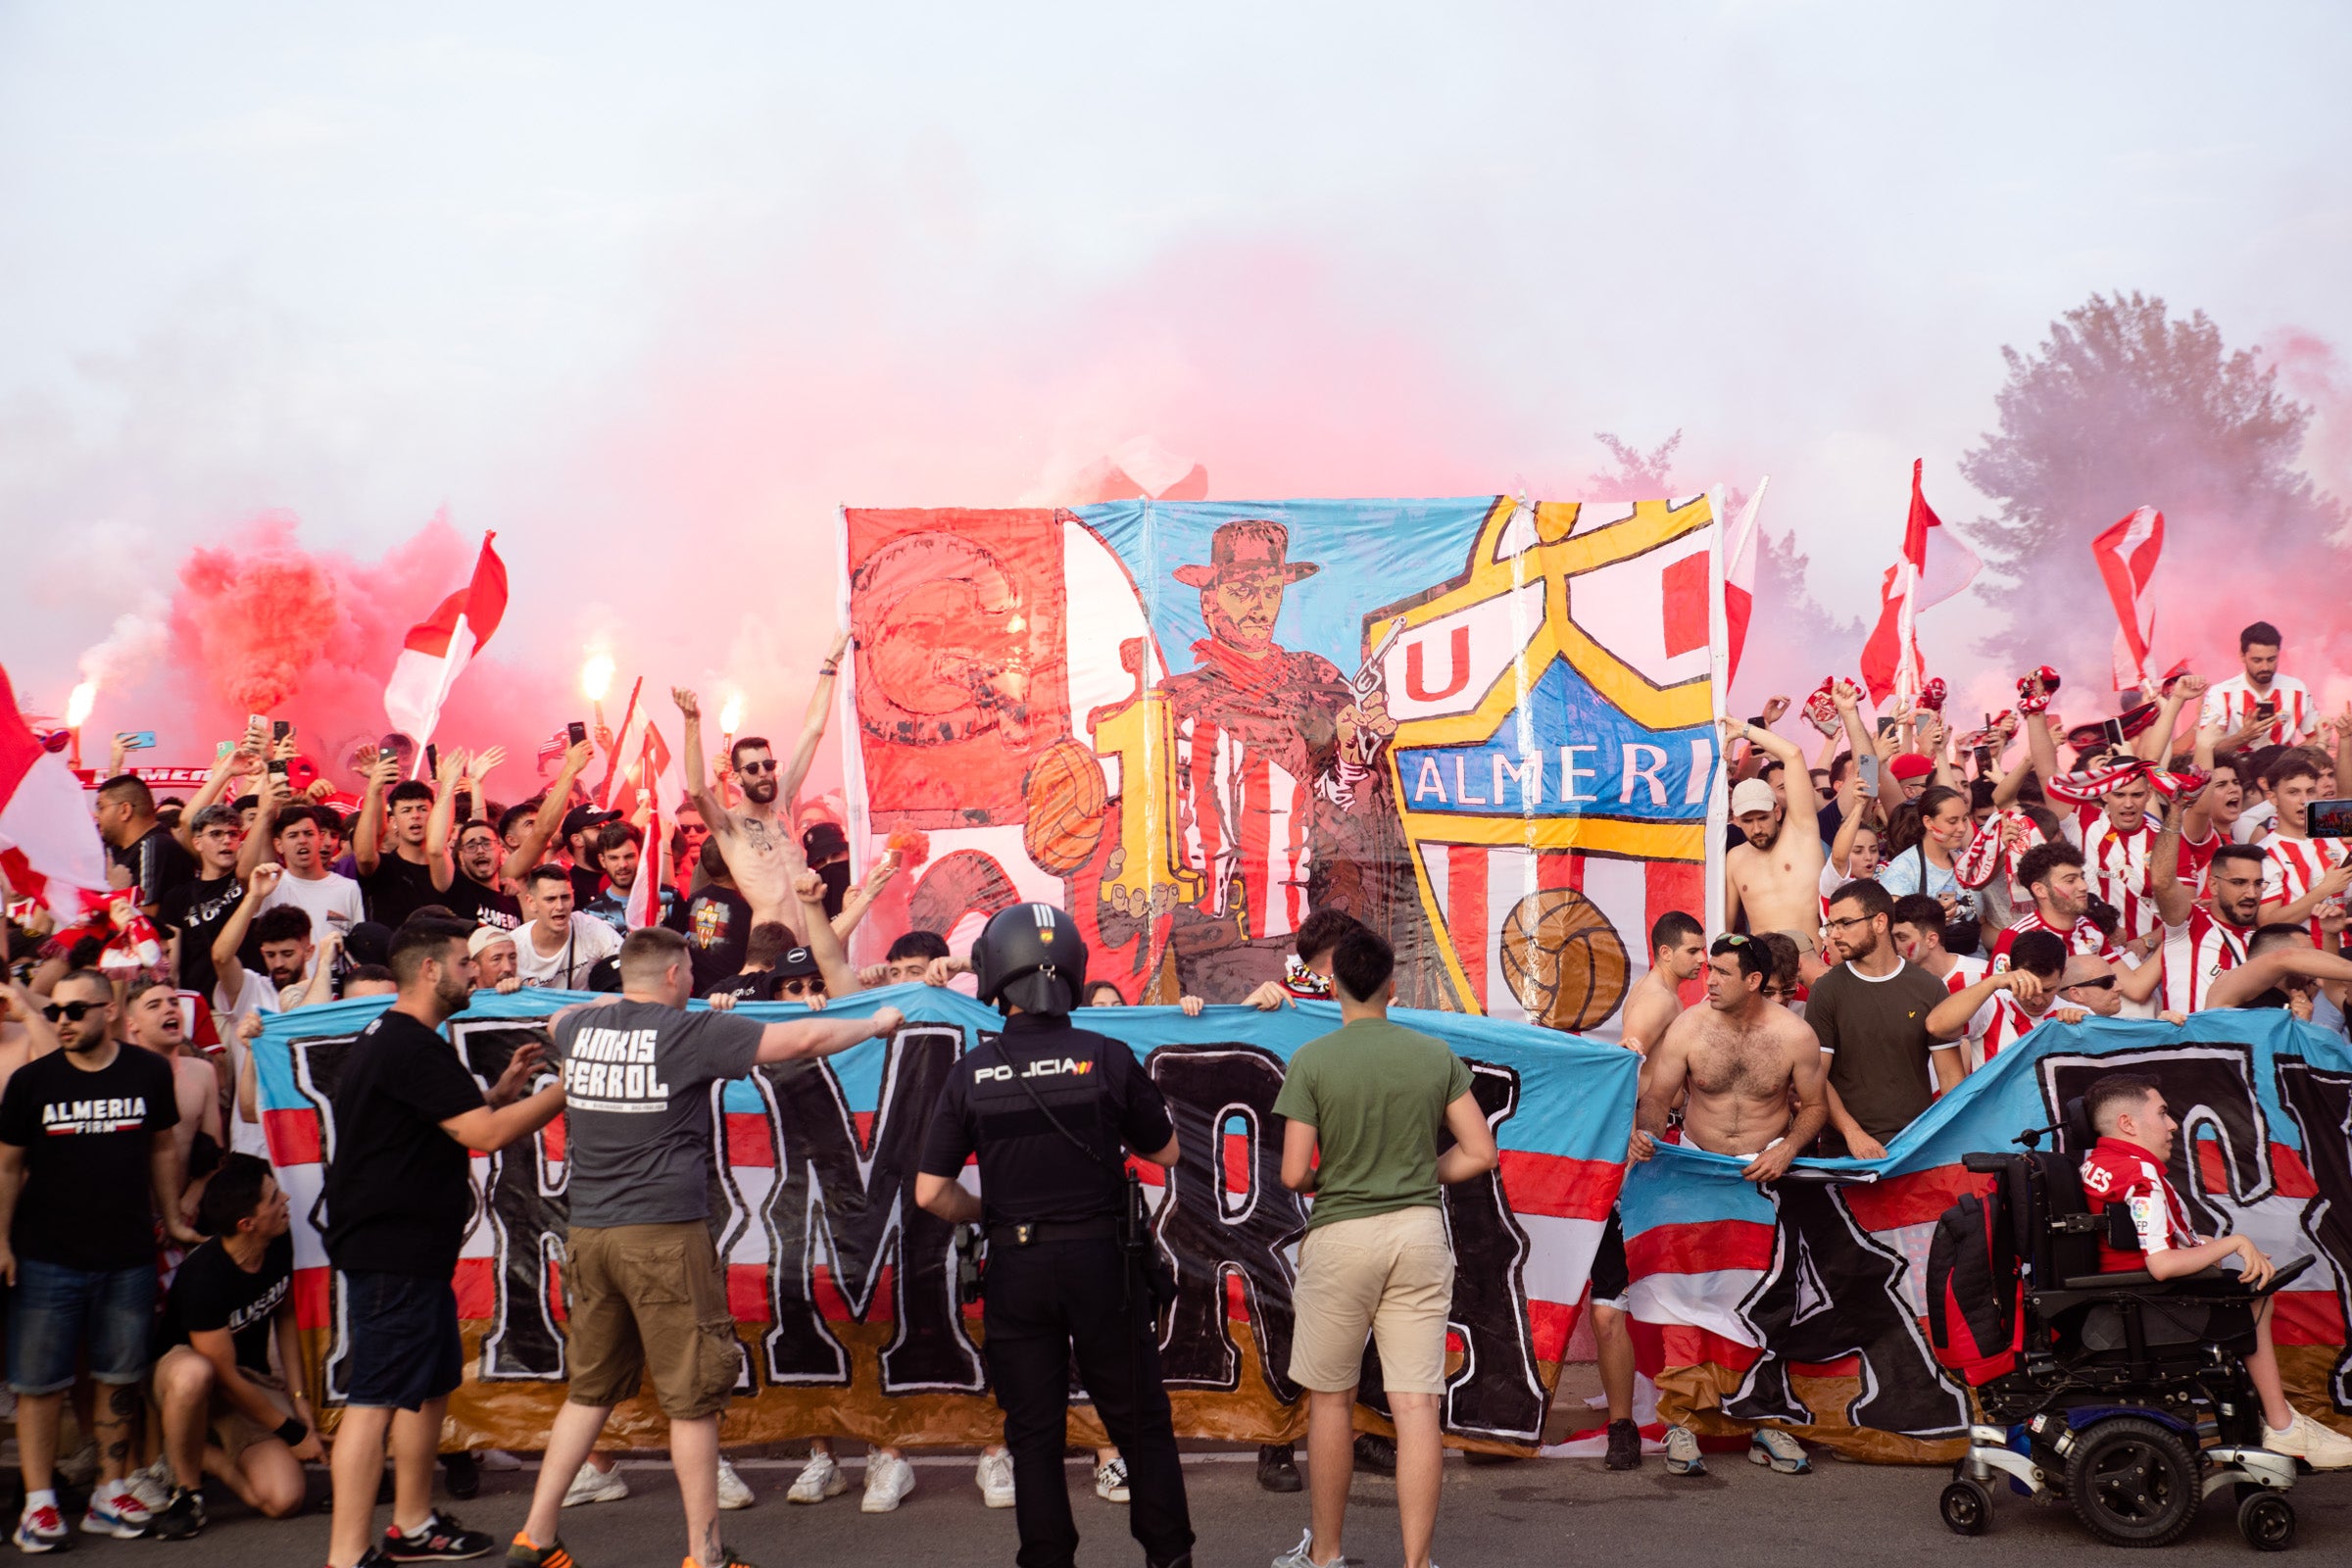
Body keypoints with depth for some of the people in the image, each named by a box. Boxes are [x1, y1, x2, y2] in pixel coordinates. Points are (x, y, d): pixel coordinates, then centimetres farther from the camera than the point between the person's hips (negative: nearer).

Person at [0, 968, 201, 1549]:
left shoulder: (148, 1073, 1)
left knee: (120, 1379, 7)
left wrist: (172, 1220, 16)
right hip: (47, 1258, -1)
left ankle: (110, 1492, 18)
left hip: (128, 1258, 1)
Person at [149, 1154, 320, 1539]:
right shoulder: (203, 1276, -29)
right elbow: (226, 1380, -22)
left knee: (283, 1500, -19)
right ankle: (186, 1491, -19)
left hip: (253, 1380, 5)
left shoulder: (280, 1242, -9)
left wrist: (299, 1399, 3)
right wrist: (293, 1434, -14)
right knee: (193, 1375, -45)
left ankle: (202, 1453, 10)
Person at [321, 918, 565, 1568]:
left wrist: (502, 1091, 12)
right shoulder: (411, 1047, -18)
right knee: (375, 1398, -9)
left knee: (431, 1383, 19)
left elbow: (454, 1122, 25)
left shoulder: (388, 1039, 17)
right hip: (393, 1254, -11)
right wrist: (566, 1088, -13)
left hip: (409, 1250, 11)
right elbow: (486, 1134, -22)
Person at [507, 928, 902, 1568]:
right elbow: (804, 1039, -8)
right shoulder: (689, 1033, -8)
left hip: (588, 1233, 6)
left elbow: (558, 1019, 35)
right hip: (664, 1235, -6)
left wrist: (619, 1001, 43)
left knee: (590, 1389, 17)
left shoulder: (581, 1027, 8)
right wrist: (876, 1024, 8)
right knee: (692, 1398, 3)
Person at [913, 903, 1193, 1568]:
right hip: (1100, 1261, -1)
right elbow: (1165, 1151, 4)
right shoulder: (1107, 1059, -9)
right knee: (1139, 1422, 11)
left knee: (1034, 1432, 10)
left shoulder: (971, 1073, -6)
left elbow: (931, 1192, -4)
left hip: (1016, 1265, 1)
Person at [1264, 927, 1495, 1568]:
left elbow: (1295, 1174, -10)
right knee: (1417, 1406, 2)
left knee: (1330, 1400, 12)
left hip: (1341, 1236, -2)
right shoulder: (1436, 1056, 2)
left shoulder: (1311, 1061, -7)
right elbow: (1481, 1153, 2)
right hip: (1420, 1233, 2)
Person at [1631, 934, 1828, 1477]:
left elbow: (1815, 1105, 3)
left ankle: (1768, 1421, 12)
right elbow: (1657, 1096, -3)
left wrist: (1787, 1148, -14)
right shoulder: (1688, 1027, -7)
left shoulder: (1794, 1035, -7)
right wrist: (1642, 1130, -23)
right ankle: (1682, 1421, 4)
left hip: (1767, 1174, 0)